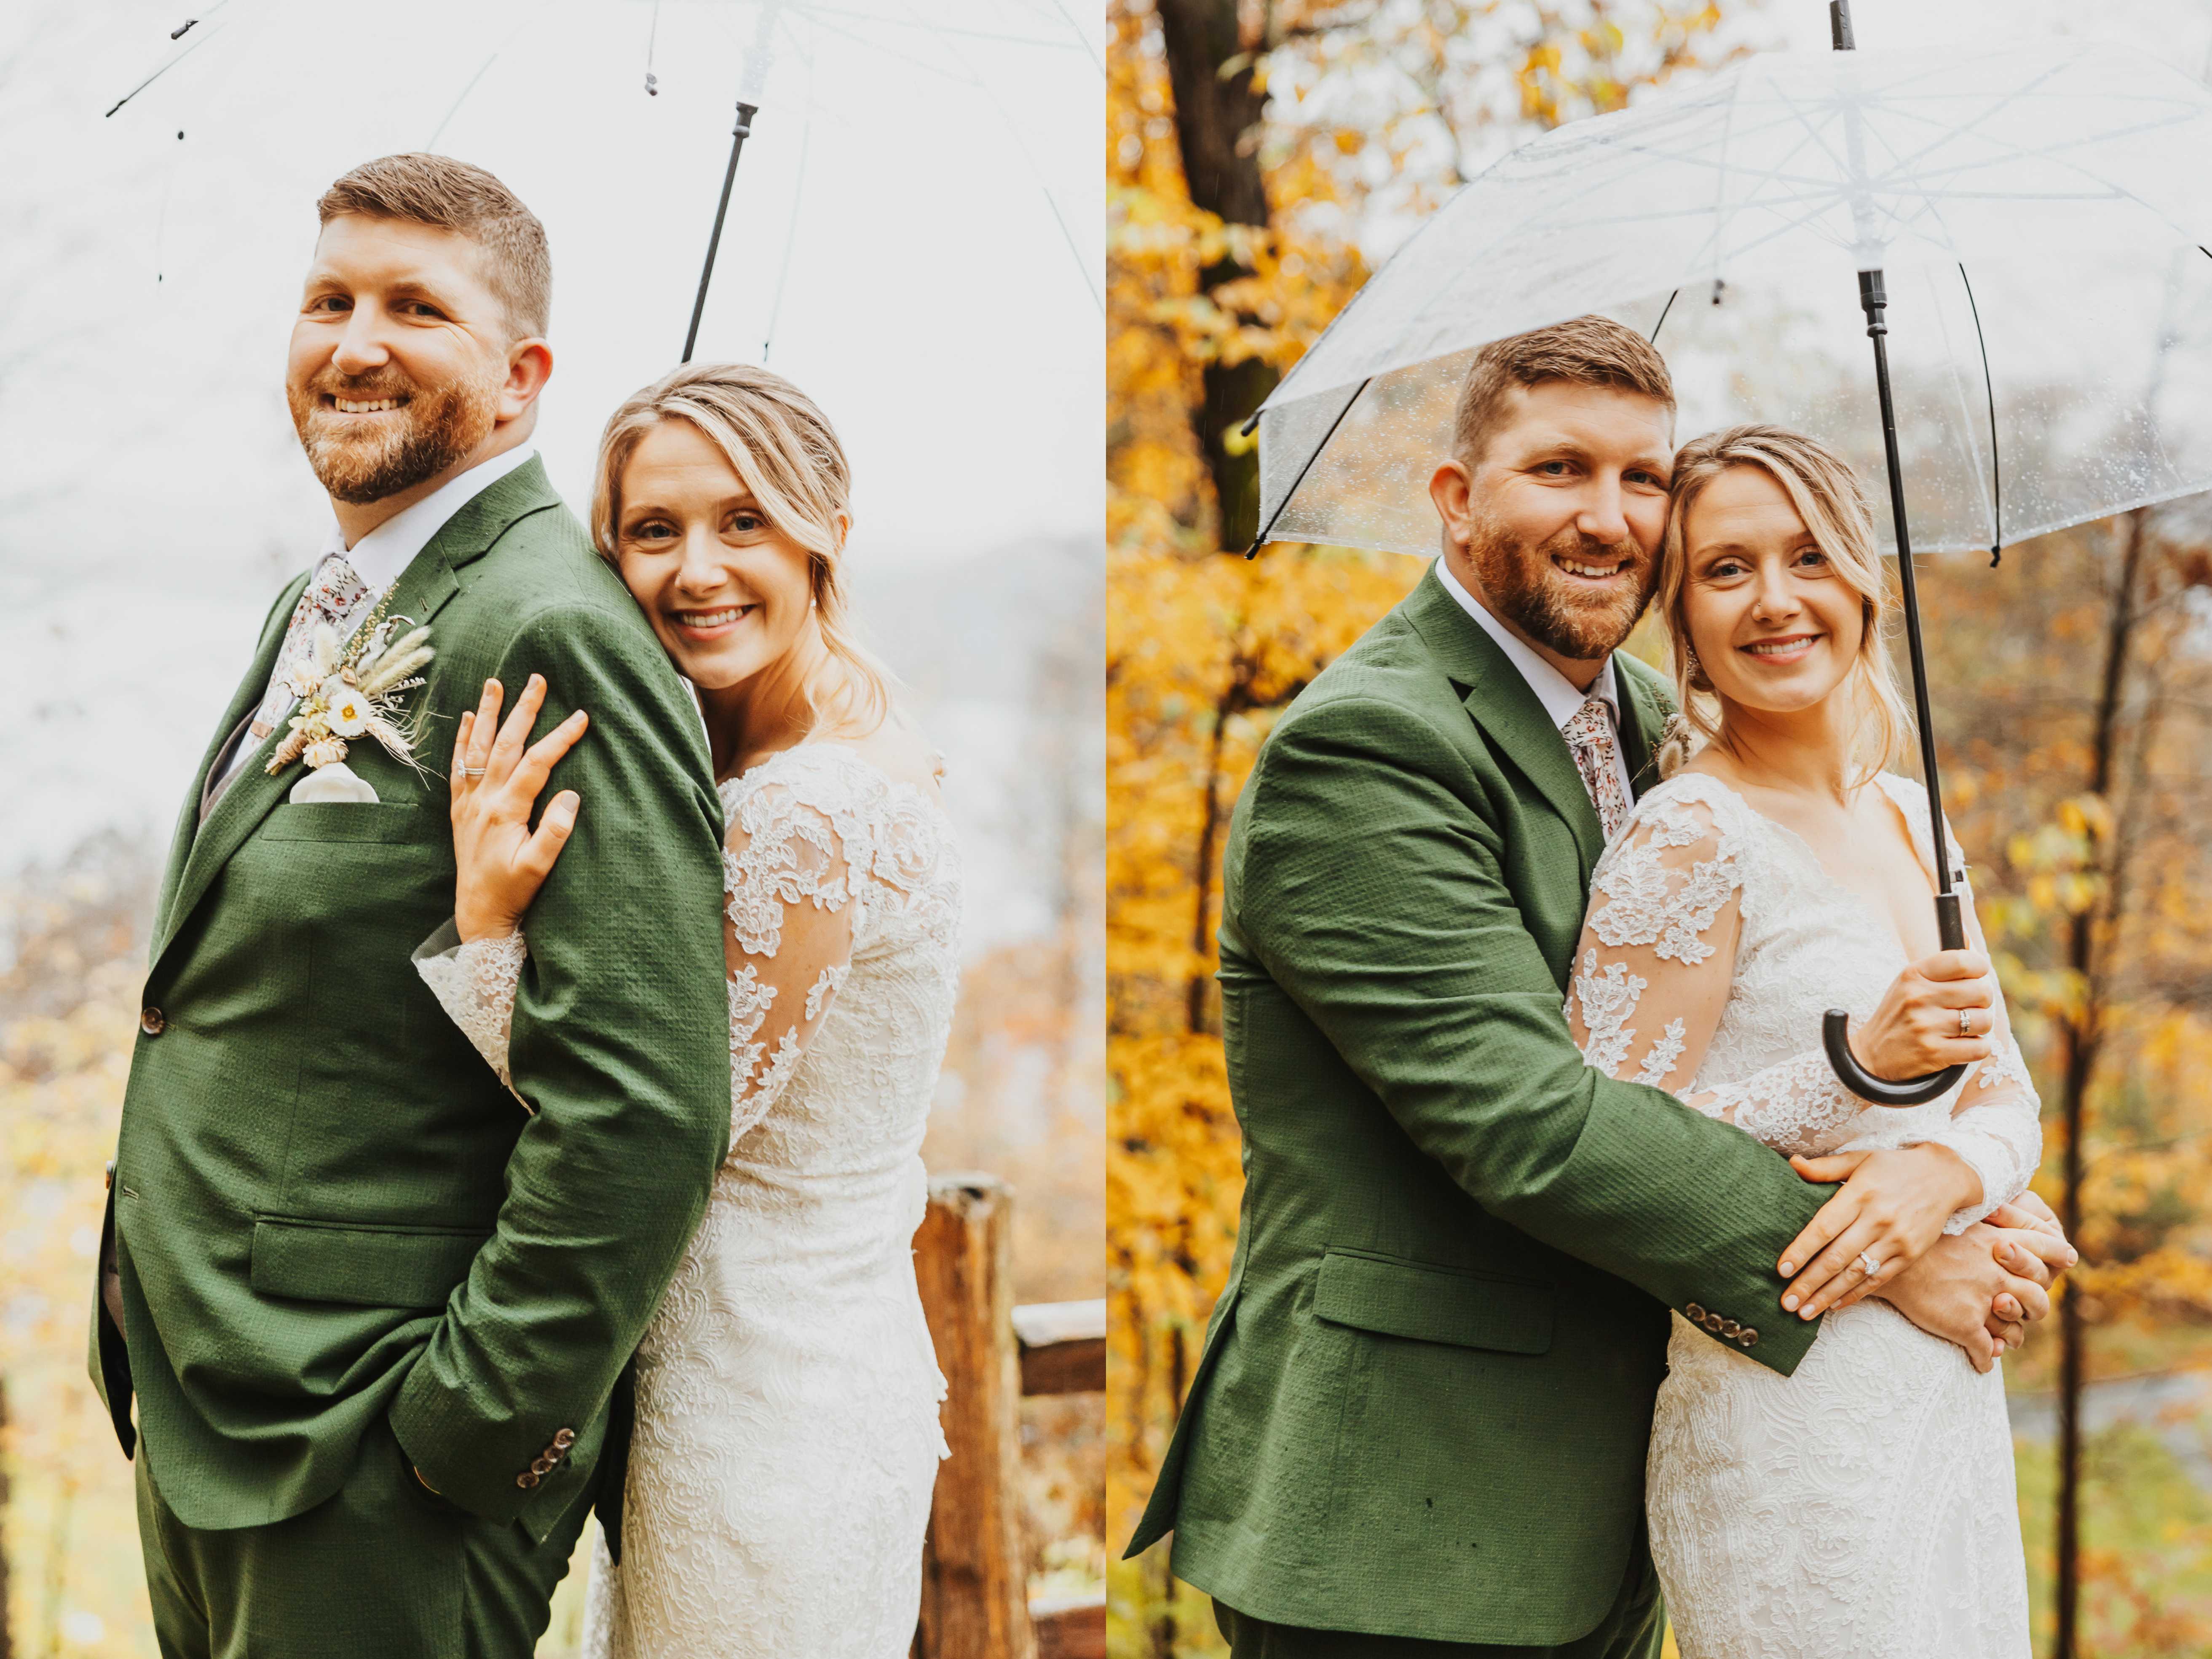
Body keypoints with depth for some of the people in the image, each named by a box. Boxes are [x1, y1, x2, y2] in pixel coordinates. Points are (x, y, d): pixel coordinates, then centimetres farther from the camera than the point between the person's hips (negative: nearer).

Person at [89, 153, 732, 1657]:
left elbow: (643, 1110, -25)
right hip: (197, 1423, 9)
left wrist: (474, 1431, -19)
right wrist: (166, 1355, 18)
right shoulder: (322, 607, 13)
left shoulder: (550, 633, -19)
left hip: (370, 1489, -9)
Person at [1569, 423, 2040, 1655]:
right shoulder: (1690, 839, -12)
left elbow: (2009, 1099, 11)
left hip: (1957, 1404, 7)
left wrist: (1947, 1175, -12)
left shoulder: (1912, 821, 12)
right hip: (1787, 1425, -7)